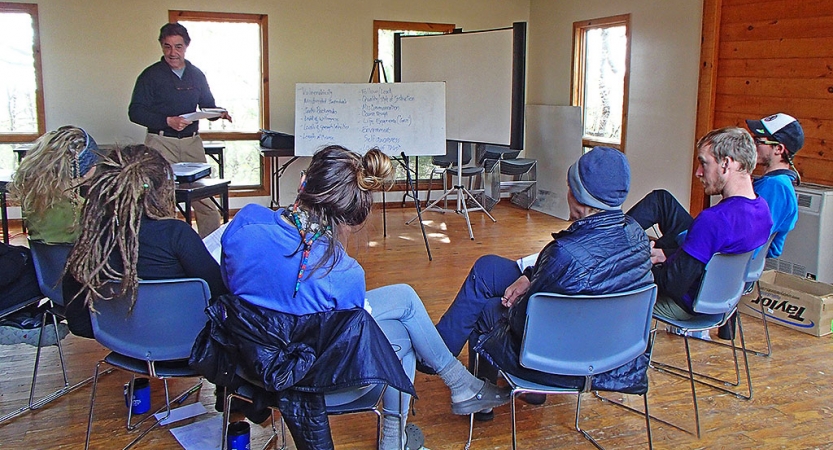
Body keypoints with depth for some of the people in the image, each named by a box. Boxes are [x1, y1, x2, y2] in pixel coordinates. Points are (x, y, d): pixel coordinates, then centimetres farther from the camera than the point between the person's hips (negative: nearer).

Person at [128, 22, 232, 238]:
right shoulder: (151, 75, 2)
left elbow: (207, 105, 25)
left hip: (192, 141, 4)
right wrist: (167, 121, -16)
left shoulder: (196, 75, 15)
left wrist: (219, 113, 1)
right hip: (161, 142, -3)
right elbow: (135, 112, -3)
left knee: (204, 195, -1)